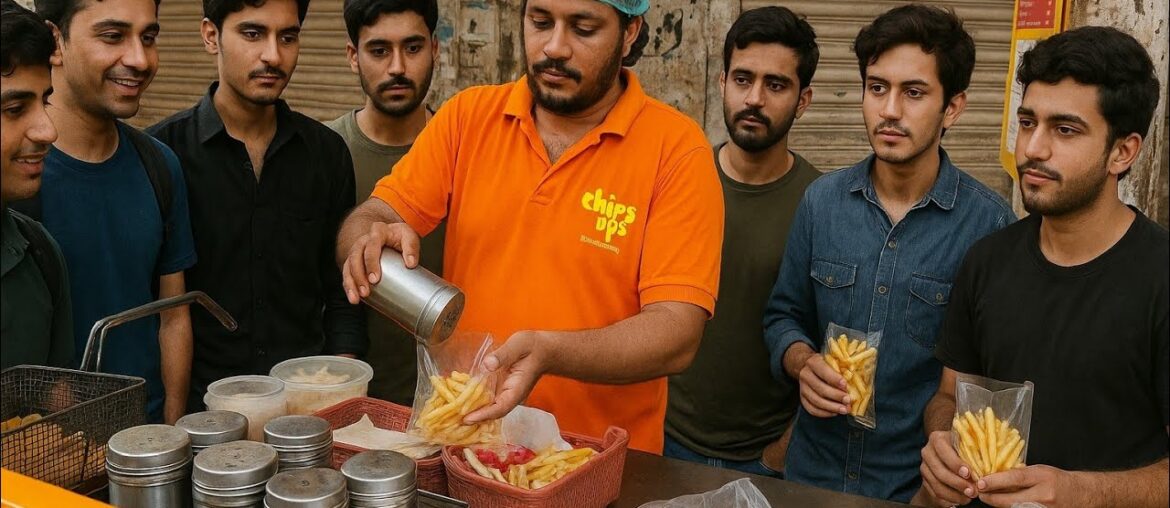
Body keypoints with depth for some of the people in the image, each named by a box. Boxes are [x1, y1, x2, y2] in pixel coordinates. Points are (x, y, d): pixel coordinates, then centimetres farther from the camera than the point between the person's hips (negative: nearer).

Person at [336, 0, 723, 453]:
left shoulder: (677, 148, -9)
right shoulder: (468, 115, 3)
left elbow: (676, 334, -15)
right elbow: (368, 219, 3)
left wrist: (548, 352, -30)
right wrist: (370, 244, -21)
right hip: (459, 434, 5)